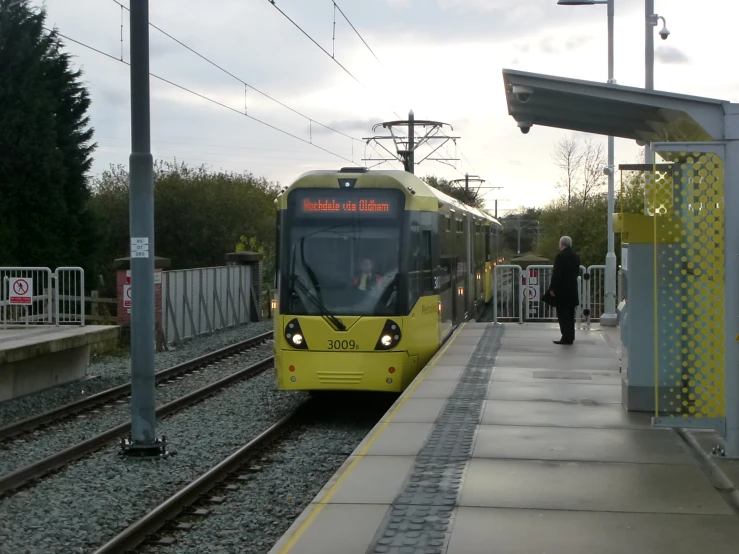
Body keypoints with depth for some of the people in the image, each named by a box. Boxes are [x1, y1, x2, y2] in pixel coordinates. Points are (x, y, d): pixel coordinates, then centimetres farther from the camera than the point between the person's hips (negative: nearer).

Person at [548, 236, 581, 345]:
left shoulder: (561, 256, -15)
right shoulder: (576, 257, 9)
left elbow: (556, 273, -17)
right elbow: (577, 272, 13)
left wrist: (552, 288, -13)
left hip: (562, 291, -8)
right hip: (573, 290, 8)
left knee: (563, 314, -5)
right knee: (570, 314, 13)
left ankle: (566, 337, -7)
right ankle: (570, 337, 17)